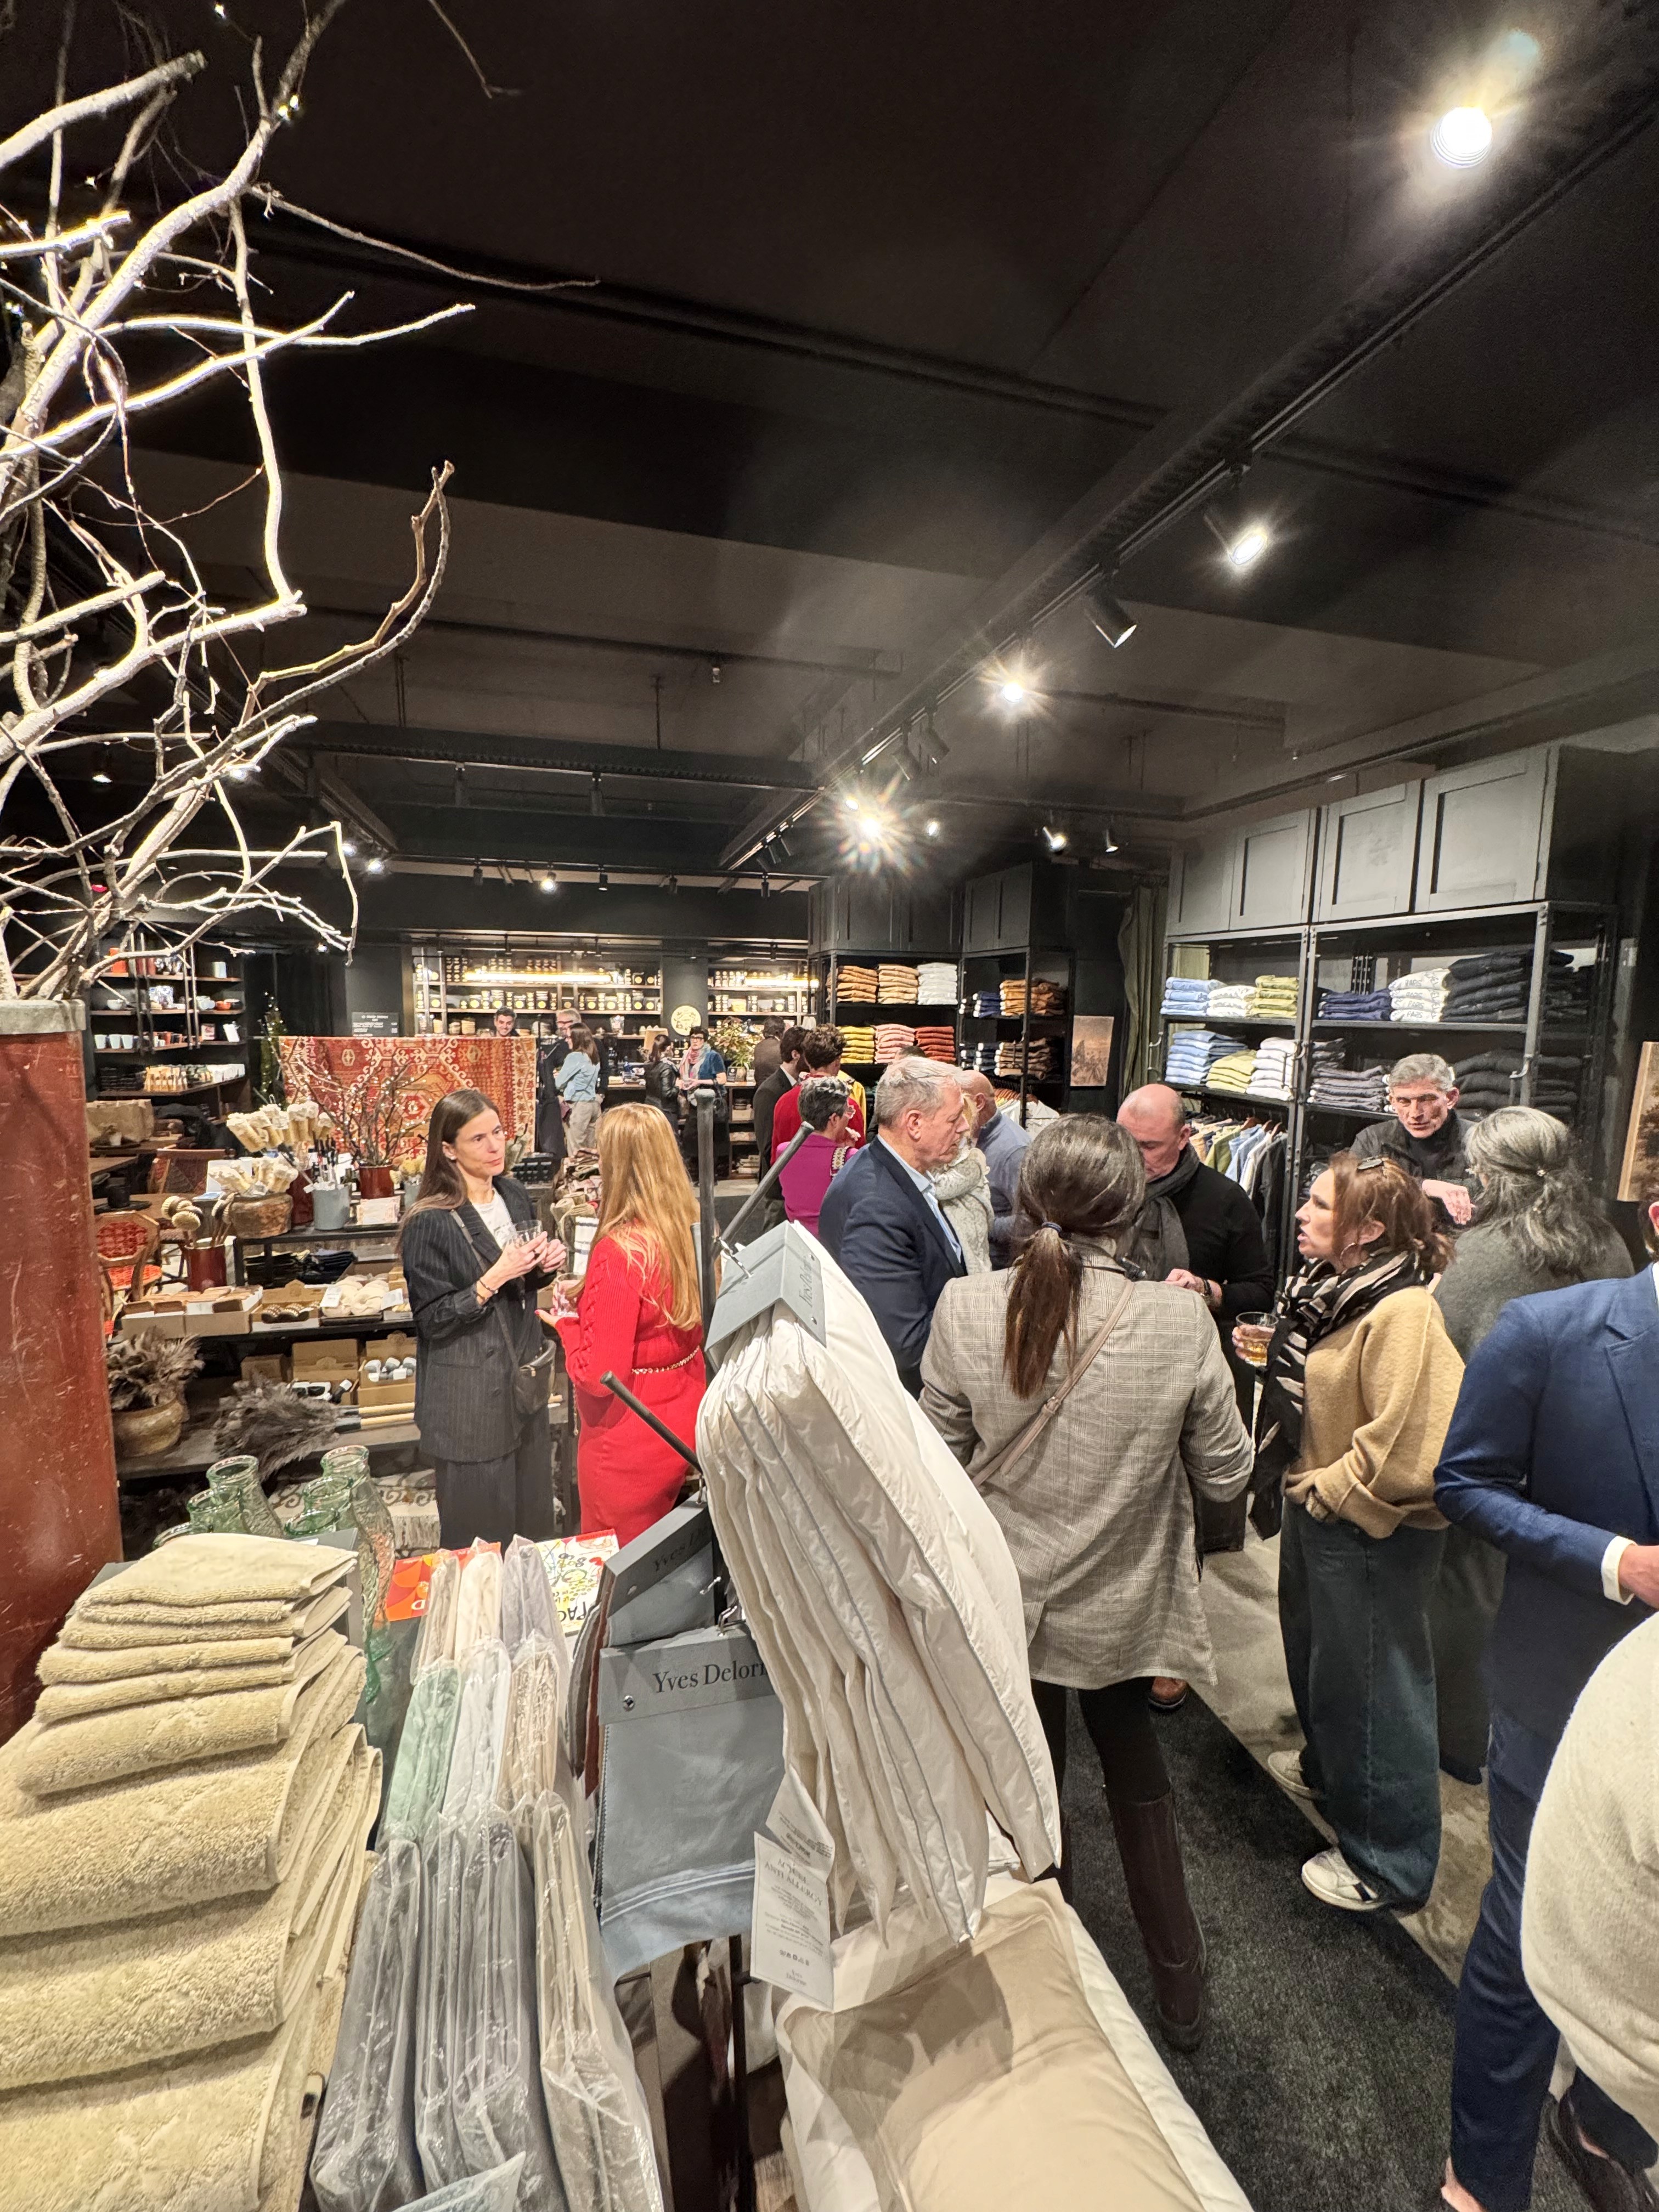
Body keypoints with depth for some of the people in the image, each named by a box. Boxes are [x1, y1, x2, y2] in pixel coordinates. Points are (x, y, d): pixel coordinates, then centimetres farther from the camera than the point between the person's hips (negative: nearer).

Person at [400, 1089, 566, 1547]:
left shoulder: (516, 1197, 2)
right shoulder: (430, 1223, -17)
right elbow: (432, 1320, -15)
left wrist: (544, 1266, -6)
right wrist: (495, 1278, -25)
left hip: (523, 1373, 6)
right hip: (468, 1393, -6)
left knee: (533, 1512, 18)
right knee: (480, 1531, 8)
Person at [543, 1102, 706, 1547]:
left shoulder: (618, 1254, -27)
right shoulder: (693, 1230, -7)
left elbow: (601, 1376, -24)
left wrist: (567, 1322, -6)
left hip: (631, 1446, -6)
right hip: (686, 1428, 7)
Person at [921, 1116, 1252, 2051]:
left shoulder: (966, 1310, -23)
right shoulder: (1179, 1322, -24)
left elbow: (940, 1468, -11)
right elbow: (1227, 1473, -10)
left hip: (1009, 1604, 0)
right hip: (1124, 1605, 0)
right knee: (1137, 1776, 30)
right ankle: (1180, 1987, 50)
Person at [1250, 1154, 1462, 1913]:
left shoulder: (1402, 1312, -28)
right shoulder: (1328, 1287, 1)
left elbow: (1404, 1444, -30)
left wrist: (1327, 1488, -19)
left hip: (1370, 1532, -9)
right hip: (1316, 1509, 9)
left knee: (1372, 1683, 10)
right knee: (1313, 1650, 28)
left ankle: (1388, 1862, 32)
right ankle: (1327, 1766, 55)